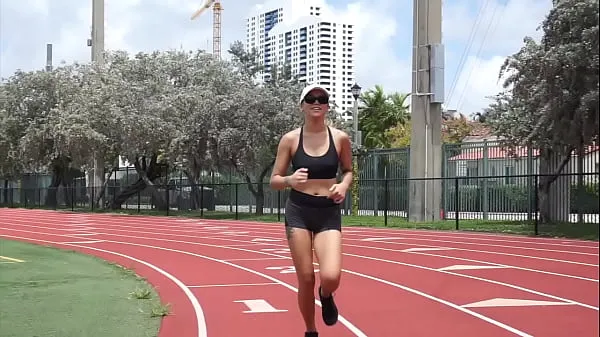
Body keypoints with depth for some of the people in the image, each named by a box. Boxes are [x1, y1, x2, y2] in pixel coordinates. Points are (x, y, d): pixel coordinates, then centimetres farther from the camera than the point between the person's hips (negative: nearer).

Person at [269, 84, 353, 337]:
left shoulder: (340, 138, -1)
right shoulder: (290, 139, -3)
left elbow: (348, 171, 16)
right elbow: (274, 181, 2)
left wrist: (344, 185, -6)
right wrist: (290, 180, -20)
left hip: (329, 213, 0)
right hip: (298, 211, 0)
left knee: (331, 277, -17)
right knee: (306, 279, 2)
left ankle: (326, 297, 22)